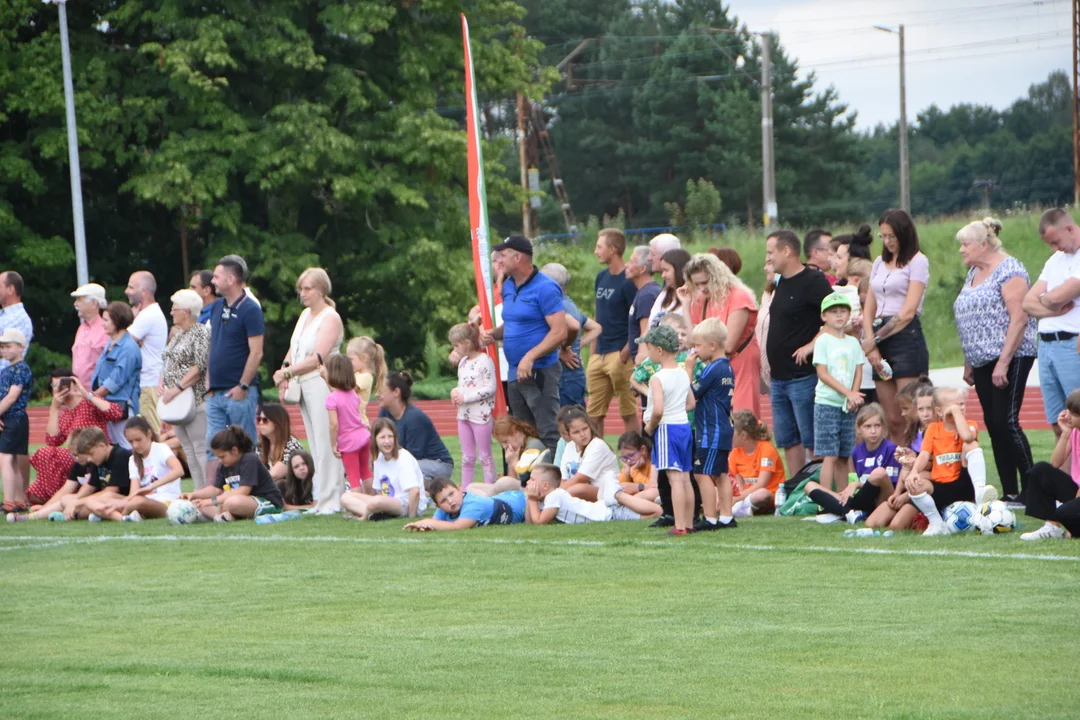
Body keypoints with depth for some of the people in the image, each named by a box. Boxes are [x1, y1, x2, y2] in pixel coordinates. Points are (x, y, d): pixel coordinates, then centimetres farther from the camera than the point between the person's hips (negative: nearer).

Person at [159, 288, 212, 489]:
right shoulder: (178, 334, 19)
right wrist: (162, 383, 4)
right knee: (188, 450, 9)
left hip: (196, 399, -9)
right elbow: (167, 363, 23)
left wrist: (178, 388, -21)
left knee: (201, 450, -11)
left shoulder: (201, 332, -9)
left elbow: (200, 366, -17)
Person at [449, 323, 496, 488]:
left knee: (484, 455, -1)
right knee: (467, 456, 12)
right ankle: (464, 489, 16)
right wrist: (455, 392, -1)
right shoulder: (463, 362, 12)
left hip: (481, 415, -8)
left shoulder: (484, 361, -14)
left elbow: (490, 388, -19)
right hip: (464, 415, 8)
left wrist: (465, 397, -19)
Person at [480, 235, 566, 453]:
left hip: (539, 372, -9)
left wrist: (530, 357, -24)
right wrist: (493, 333, 5)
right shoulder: (508, 286, 13)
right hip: (515, 374, 9)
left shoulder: (545, 288, -13)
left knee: (548, 434, -10)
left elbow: (559, 332, -18)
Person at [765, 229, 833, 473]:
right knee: (788, 441, 10)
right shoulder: (782, 282, 15)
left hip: (803, 376, -9)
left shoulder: (813, 281, -12)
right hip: (778, 377, 9)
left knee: (812, 440, -6)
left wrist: (812, 345, -21)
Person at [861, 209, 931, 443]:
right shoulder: (880, 263, 19)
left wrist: (875, 339, -7)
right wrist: (870, 345, -2)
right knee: (892, 421, 2)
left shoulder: (917, 261, -1)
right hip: (880, 343, 6)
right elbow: (869, 309, 14)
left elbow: (908, 312, -9)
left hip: (906, 337, -6)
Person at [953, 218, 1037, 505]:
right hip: (983, 362, 9)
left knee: (1006, 422, -13)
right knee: (993, 426, 5)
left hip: (1009, 357, -9)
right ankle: (1009, 493, 8)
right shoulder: (973, 274, 17)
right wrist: (968, 364, 16)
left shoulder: (1008, 271, -10)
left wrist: (1004, 362, -22)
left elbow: (1019, 319, -18)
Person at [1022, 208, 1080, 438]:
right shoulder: (1055, 260, 20)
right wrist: (1053, 308, -6)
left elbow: (1058, 296, -17)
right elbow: (1028, 302, 14)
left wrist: (1043, 299, 6)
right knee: (1058, 426, 6)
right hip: (1046, 345, 8)